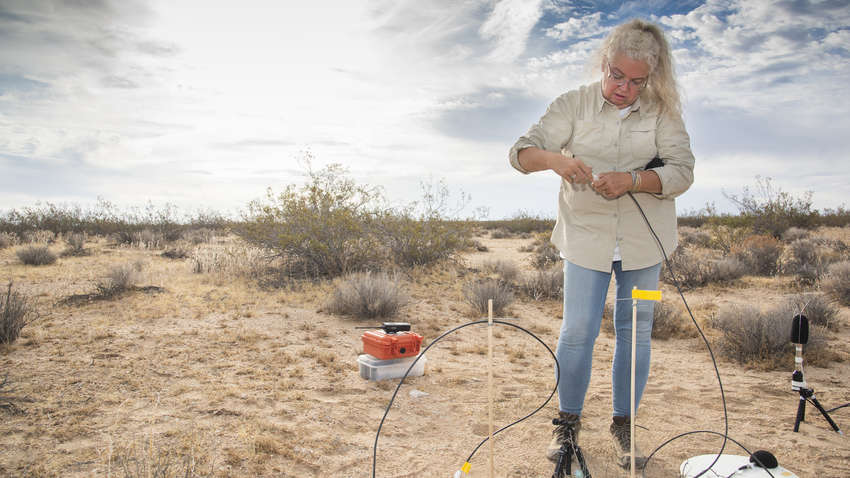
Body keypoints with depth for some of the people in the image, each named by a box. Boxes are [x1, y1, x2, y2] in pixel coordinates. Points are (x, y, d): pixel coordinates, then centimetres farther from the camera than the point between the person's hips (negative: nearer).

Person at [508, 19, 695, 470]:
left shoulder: (662, 111, -2)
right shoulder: (573, 104, -3)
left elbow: (682, 170, -10)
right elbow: (521, 151, -8)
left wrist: (632, 179, -28)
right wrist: (553, 158, -30)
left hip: (643, 241, 1)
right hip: (586, 235, -1)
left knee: (636, 331, 7)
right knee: (577, 331, 0)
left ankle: (623, 425, 24)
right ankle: (568, 421, 20)